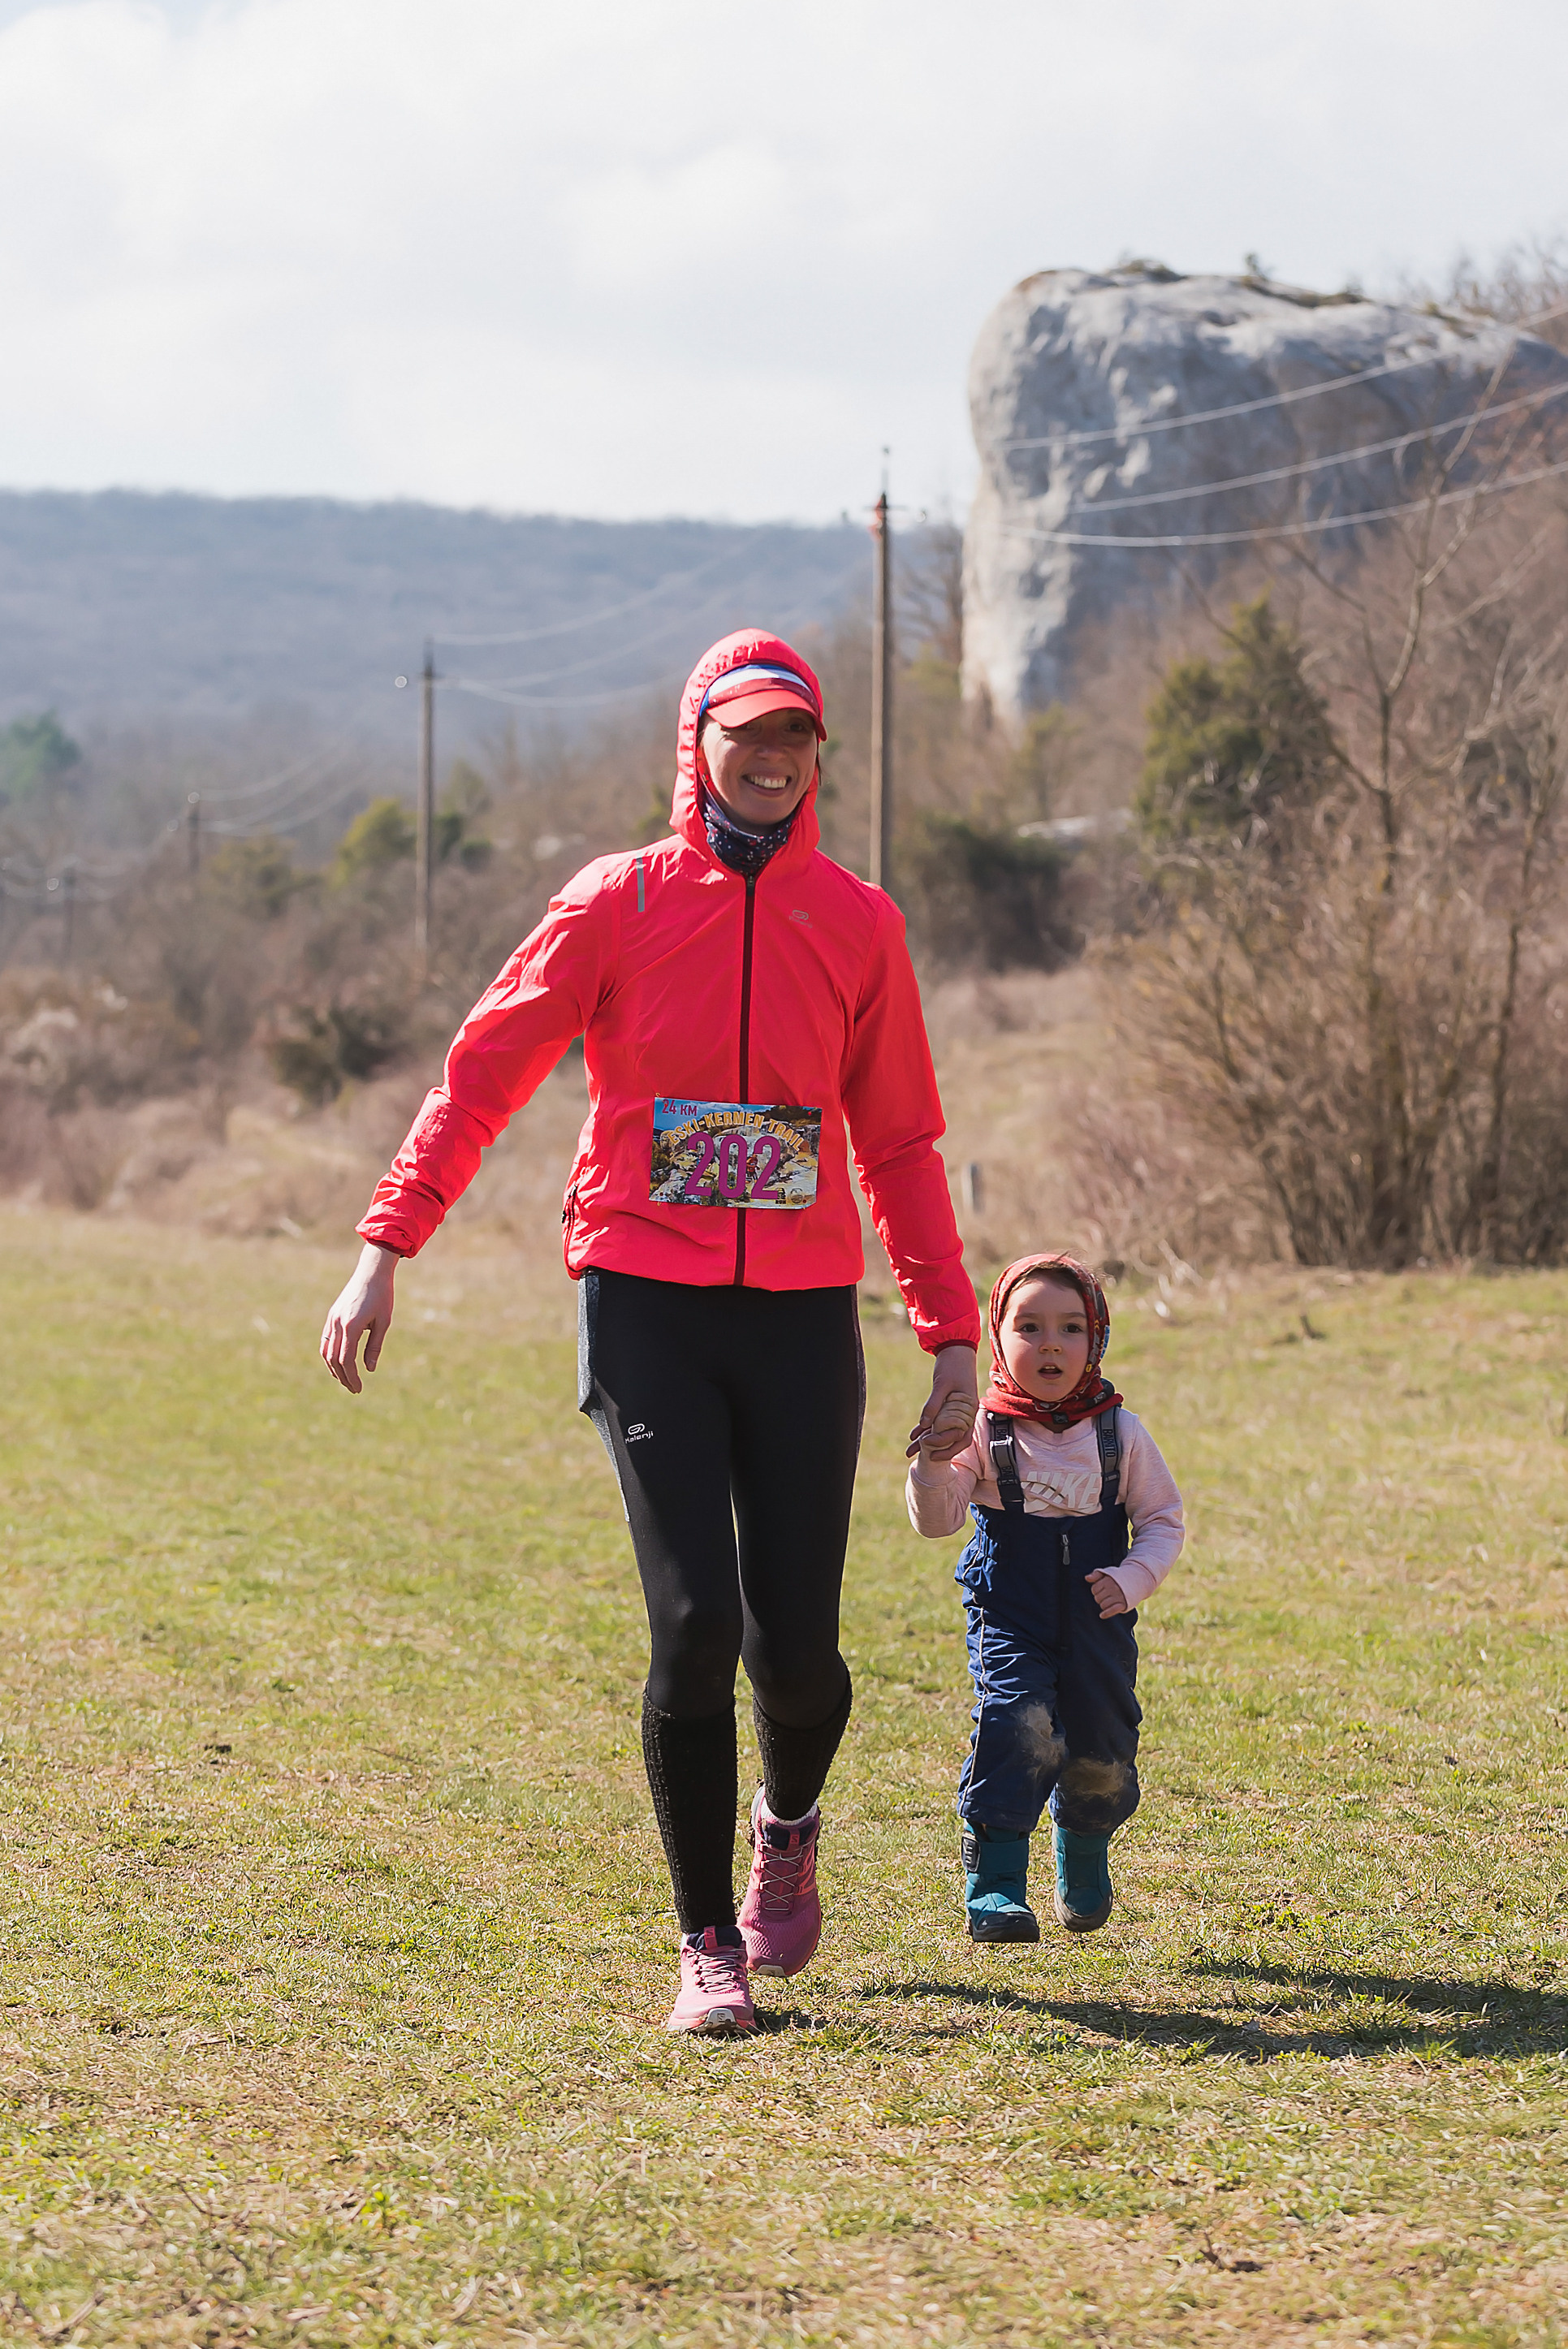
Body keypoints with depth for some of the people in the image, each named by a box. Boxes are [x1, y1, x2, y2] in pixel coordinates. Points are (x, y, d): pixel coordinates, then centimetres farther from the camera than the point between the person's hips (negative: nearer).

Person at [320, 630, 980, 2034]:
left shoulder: (858, 923, 9)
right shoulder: (617, 905, 3)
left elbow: (899, 1147, 13)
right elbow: (484, 1075, 4)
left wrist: (956, 1342, 8)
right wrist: (386, 1248, -6)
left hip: (804, 1312, 2)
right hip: (647, 1299, -2)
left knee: (798, 1648, -2)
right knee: (696, 1624, -11)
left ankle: (790, 1826, 33)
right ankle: (705, 1945, 3)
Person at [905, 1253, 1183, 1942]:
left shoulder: (1120, 1434, -1)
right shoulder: (983, 1432, -6)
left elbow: (1162, 1521, 5)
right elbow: (936, 1519, -11)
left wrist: (1131, 1579, -12)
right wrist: (933, 1465, -31)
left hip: (1099, 1622, 2)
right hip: (1009, 1620, -2)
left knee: (1099, 1756, 7)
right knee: (1016, 1728, -22)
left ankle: (1084, 1868, 38)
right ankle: (994, 1888, -18)